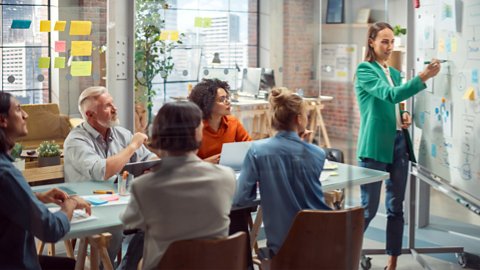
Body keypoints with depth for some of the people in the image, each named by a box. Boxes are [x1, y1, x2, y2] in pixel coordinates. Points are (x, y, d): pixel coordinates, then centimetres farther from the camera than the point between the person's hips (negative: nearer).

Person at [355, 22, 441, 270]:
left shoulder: (395, 73, 17)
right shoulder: (364, 70, -7)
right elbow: (390, 95, -23)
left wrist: (405, 116, 4)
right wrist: (423, 77, -32)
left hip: (399, 143, 7)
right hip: (375, 146, -7)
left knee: (396, 207, 9)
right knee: (368, 208, -3)